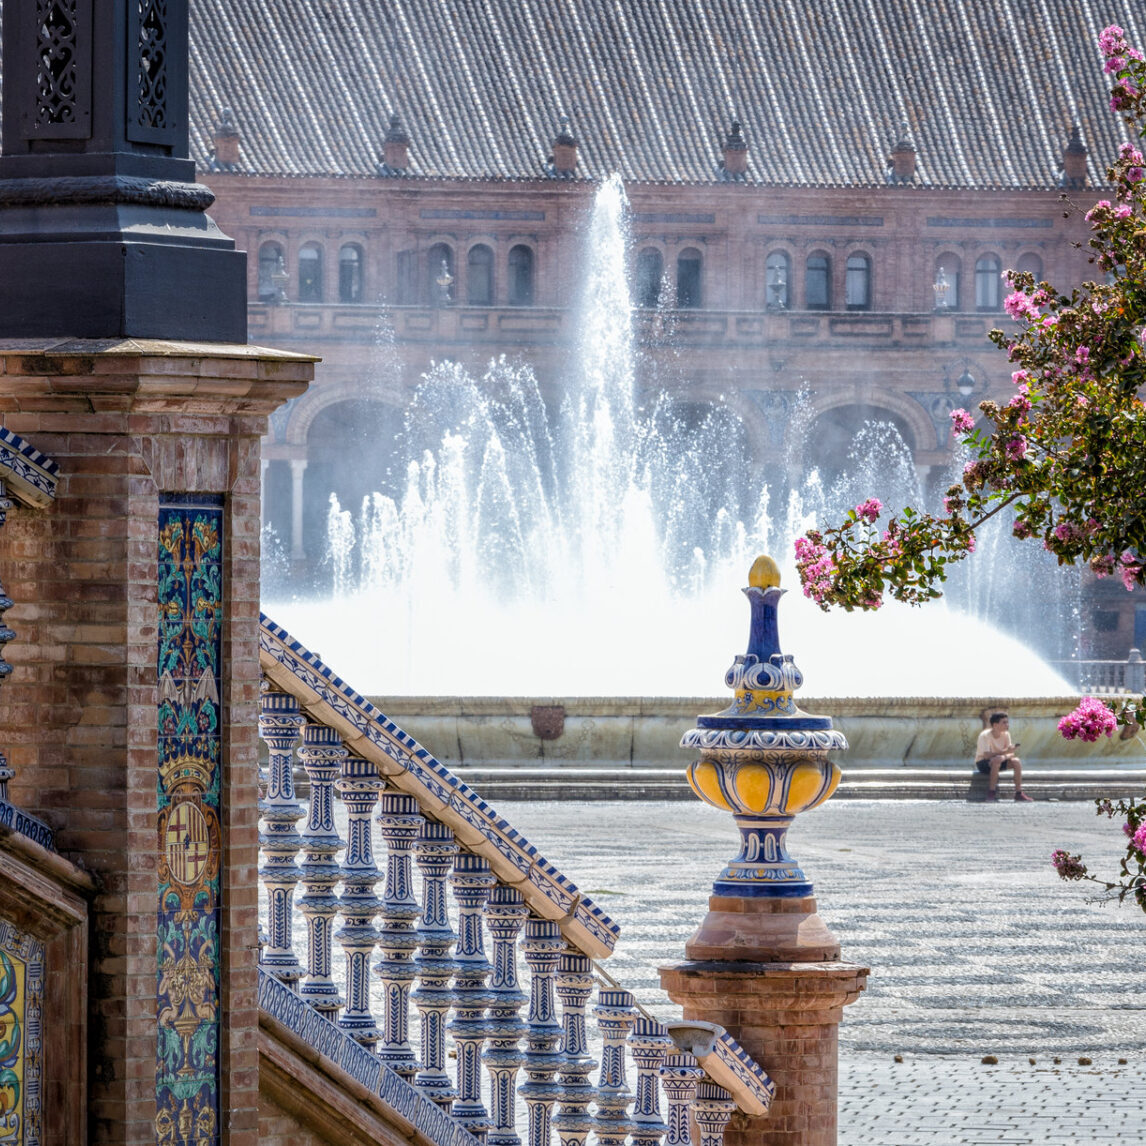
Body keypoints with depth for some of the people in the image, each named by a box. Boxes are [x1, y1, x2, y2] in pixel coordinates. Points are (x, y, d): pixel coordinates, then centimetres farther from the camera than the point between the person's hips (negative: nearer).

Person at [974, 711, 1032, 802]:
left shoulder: (1006, 734, -4)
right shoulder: (985, 735, -22)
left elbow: (1010, 754, -5)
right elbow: (986, 755, -32)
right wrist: (1004, 752, -39)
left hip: (998, 762, 6)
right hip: (982, 763, -6)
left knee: (1016, 761, -18)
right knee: (997, 760, -37)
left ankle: (1019, 793, -14)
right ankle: (991, 793, -31)